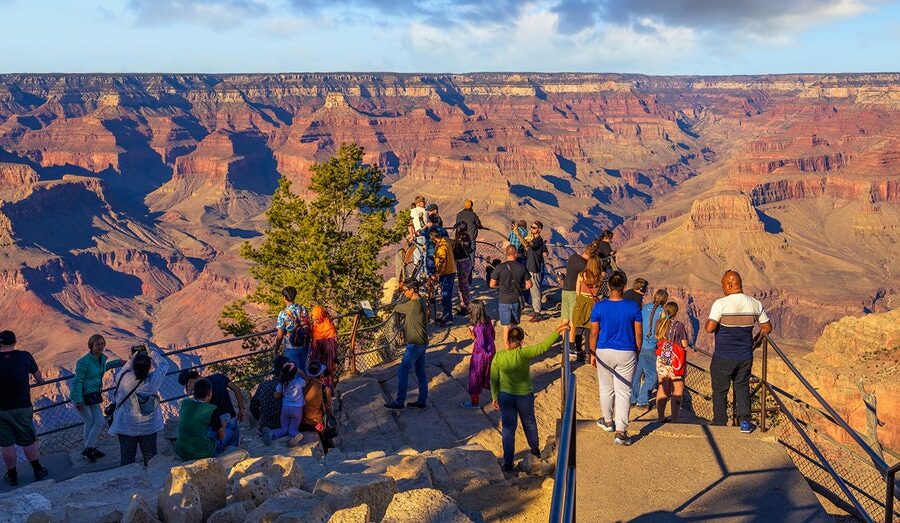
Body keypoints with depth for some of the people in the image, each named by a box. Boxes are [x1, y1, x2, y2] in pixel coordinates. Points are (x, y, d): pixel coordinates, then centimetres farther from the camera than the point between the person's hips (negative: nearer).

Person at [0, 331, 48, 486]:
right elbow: (36, 373, 14)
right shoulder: (24, 356, -5)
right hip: (22, 408, 1)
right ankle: (38, 471, 21)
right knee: (28, 441, 13)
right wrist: (40, 380, 37)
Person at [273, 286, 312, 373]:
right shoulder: (304, 310, -7)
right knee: (303, 369, 21)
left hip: (291, 348, -4)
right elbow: (309, 327, 4)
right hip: (304, 346, 4)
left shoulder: (283, 314, -20)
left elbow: (280, 336, -15)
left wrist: (276, 349, -1)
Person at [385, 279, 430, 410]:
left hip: (415, 345, -10)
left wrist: (392, 307, 9)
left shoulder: (414, 304, -22)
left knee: (402, 372, -3)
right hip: (421, 343, 10)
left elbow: (396, 309, -9)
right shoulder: (420, 301, 9)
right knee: (421, 371, 14)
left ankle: (399, 402, 3)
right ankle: (422, 400, 21)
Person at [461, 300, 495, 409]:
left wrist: (473, 337, -17)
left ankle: (475, 402, 22)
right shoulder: (488, 321, -3)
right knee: (488, 374, 25)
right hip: (490, 352, 8)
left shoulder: (479, 326, -28)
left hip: (480, 354, -8)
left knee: (475, 377, 9)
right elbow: (492, 335, 10)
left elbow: (481, 345, -28)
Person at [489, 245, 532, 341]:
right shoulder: (521, 267, -4)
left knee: (506, 327, 5)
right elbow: (529, 284, 2)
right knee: (514, 326, 17)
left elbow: (492, 284, -5)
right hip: (517, 300, 2)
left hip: (504, 301, -2)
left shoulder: (500, 267, -10)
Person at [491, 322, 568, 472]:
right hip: (524, 395, -1)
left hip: (505, 396, 1)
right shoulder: (524, 353, -22)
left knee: (508, 428, 11)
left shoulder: (498, 357, -14)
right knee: (529, 423, 24)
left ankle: (508, 463, 15)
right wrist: (558, 332, -22)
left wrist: (495, 397, 6)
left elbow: (494, 379, -6)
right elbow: (543, 347, -27)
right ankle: (535, 450, 45)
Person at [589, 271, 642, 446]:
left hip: (604, 352, 1)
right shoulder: (633, 307, -10)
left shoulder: (599, 307, -10)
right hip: (627, 354, -1)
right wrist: (637, 352, 12)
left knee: (606, 389, 18)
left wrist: (593, 354, 8)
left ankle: (608, 421, 36)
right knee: (623, 392, 3)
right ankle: (621, 431, -3)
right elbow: (638, 334, -3)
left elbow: (594, 333, -4)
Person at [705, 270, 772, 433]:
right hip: (745, 356, 4)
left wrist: (708, 322, 0)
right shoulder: (755, 304, 0)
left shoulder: (721, 303, -16)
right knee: (742, 386, 18)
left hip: (723, 357, -4)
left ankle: (719, 424, 18)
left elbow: (709, 328, -22)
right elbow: (767, 327, 8)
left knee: (720, 389, 10)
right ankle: (744, 421, 9)